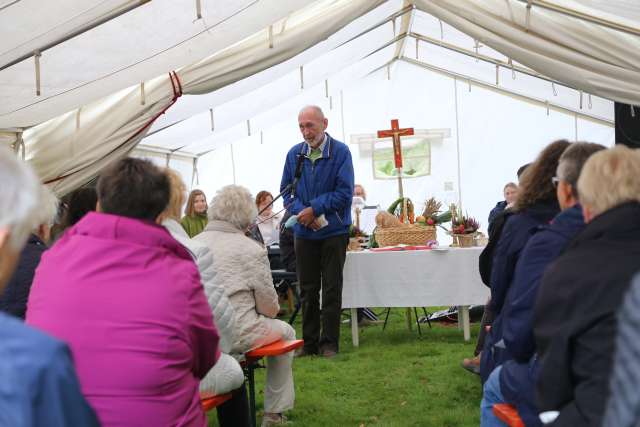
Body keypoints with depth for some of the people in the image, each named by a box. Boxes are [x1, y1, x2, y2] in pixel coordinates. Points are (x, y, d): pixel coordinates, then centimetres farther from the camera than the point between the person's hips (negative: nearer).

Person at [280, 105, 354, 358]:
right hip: (305, 232, 4)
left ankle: (329, 343, 10)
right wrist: (301, 212, -10)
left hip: (333, 231, -3)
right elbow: (286, 190, 8)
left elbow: (344, 192, -12)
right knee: (307, 290, 9)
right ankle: (309, 342, 17)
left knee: (331, 290, 2)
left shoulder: (340, 152, -8)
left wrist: (314, 209, -15)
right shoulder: (294, 154, 4)